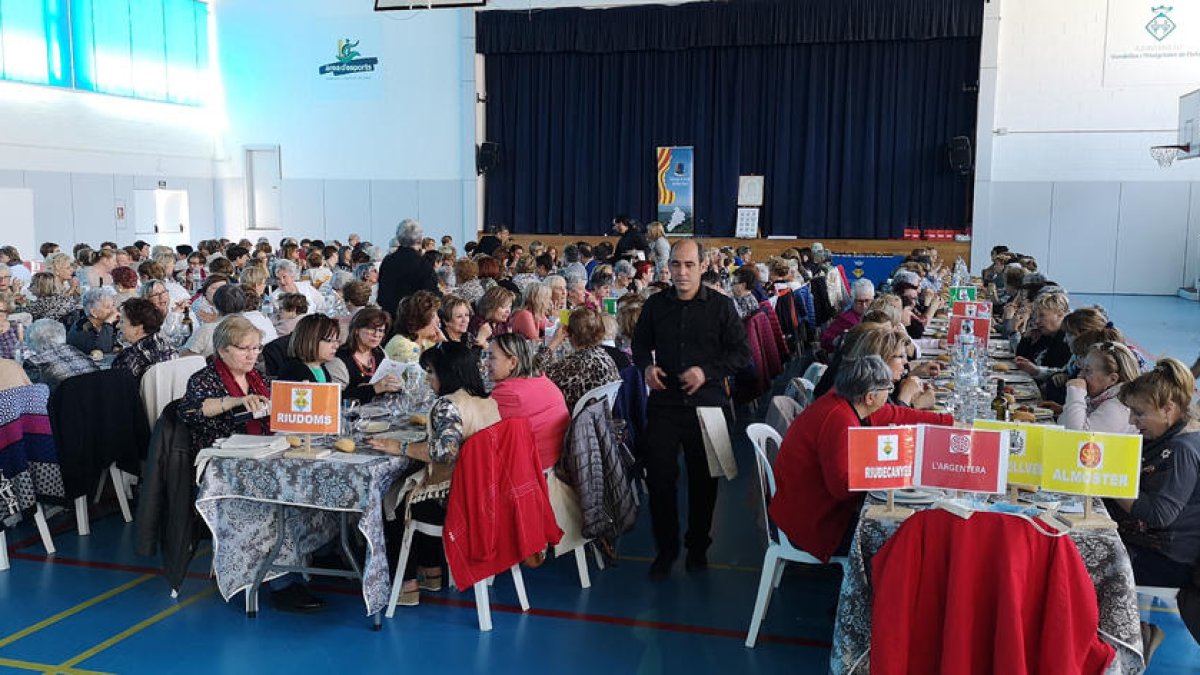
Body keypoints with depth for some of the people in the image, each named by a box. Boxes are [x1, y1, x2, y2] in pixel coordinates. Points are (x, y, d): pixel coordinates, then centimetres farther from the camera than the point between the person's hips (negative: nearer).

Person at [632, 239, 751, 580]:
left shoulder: (721, 306, -2)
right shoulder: (655, 305, 5)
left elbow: (742, 353, -2)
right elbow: (640, 344, 18)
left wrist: (707, 371, -15)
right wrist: (646, 367, -3)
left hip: (706, 405, -1)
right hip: (664, 404, 1)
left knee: (703, 480, 11)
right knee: (659, 478, -1)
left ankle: (698, 547, 28)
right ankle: (665, 549, 16)